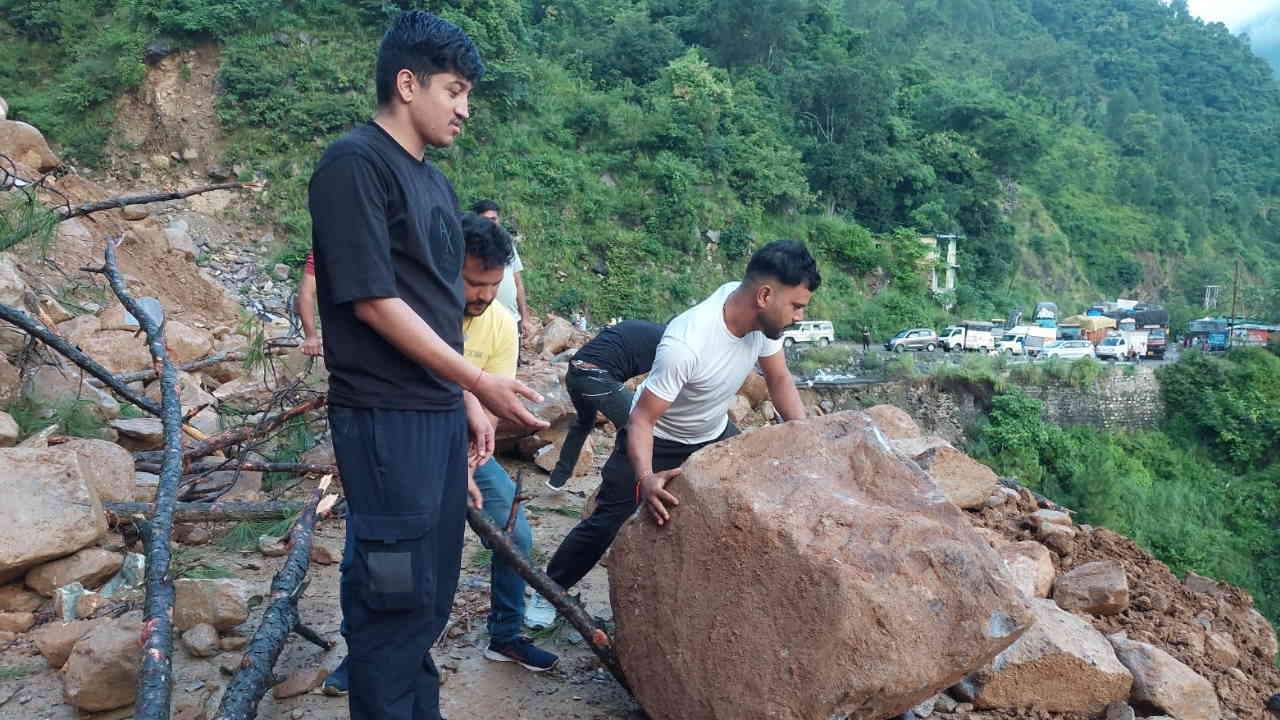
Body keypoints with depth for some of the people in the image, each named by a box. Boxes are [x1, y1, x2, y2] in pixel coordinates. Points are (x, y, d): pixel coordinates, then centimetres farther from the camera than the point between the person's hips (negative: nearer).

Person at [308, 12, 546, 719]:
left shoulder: (435, 181, 15)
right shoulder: (354, 163, -11)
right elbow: (372, 299, -17)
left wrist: (466, 402, 15)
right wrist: (478, 381, -15)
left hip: (442, 413, 9)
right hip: (385, 418, -8)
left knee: (432, 590, 16)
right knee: (395, 592, -1)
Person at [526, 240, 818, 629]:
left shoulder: (762, 316, -20)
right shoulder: (685, 343, -40)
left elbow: (779, 380, -4)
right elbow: (642, 419, -35)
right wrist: (646, 479, -51)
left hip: (714, 433, 6)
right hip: (658, 437, -6)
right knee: (607, 521, -6)